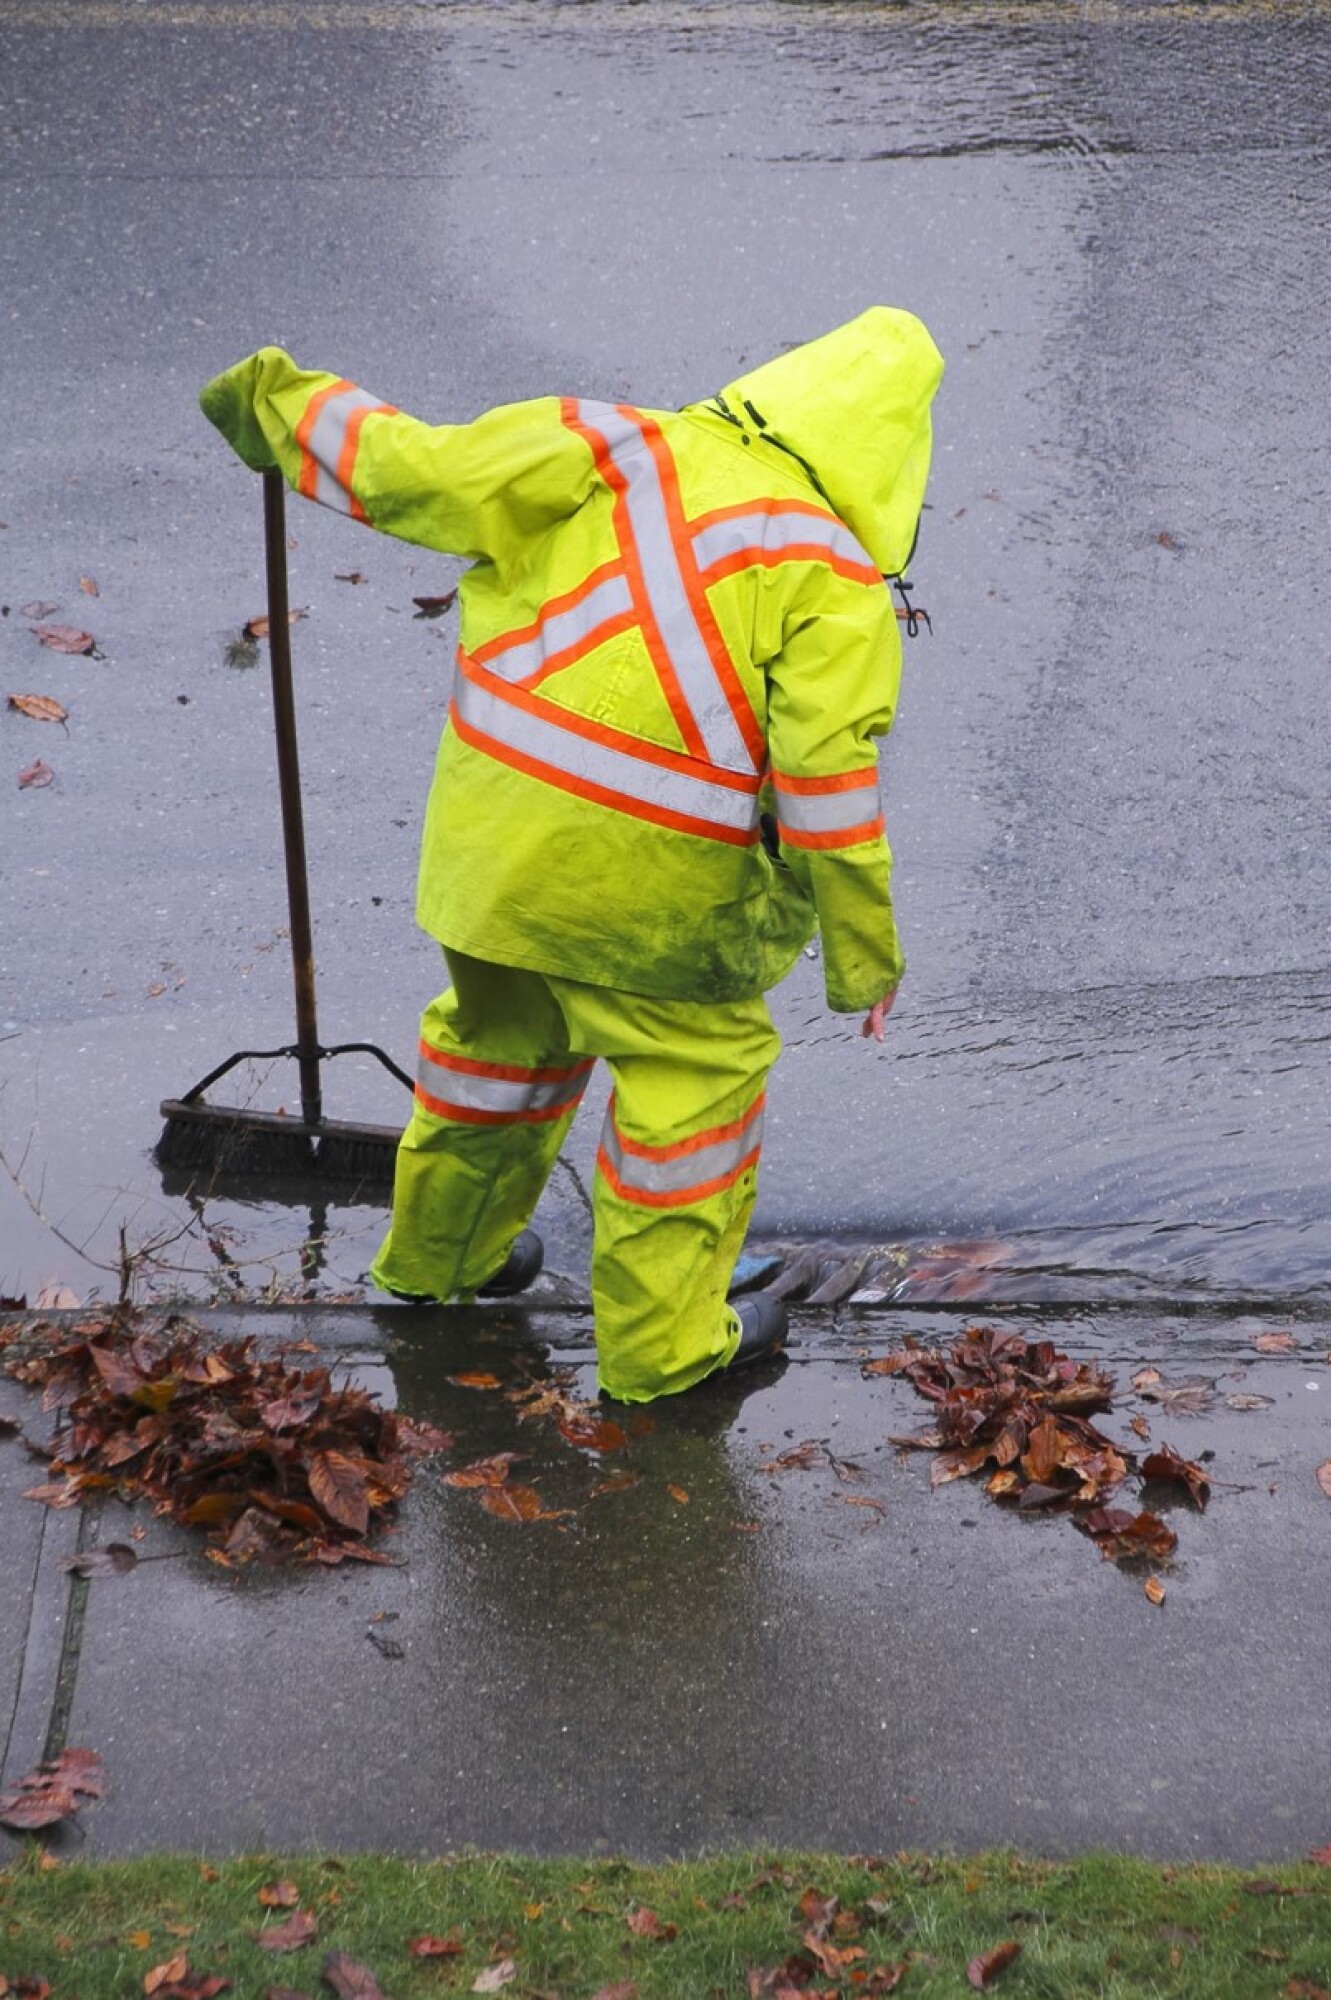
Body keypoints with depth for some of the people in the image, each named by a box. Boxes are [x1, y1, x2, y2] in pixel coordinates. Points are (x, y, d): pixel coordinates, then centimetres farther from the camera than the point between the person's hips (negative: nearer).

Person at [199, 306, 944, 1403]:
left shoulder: (614, 450, 1)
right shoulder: (834, 581, -10)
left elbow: (413, 471, -1)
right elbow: (828, 775, -14)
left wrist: (280, 400, 14)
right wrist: (864, 951, -5)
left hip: (494, 834, 6)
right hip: (645, 884, -5)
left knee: (504, 1031, 28)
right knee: (699, 1074, 15)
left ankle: (440, 1251, 49)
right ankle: (662, 1342, 25)